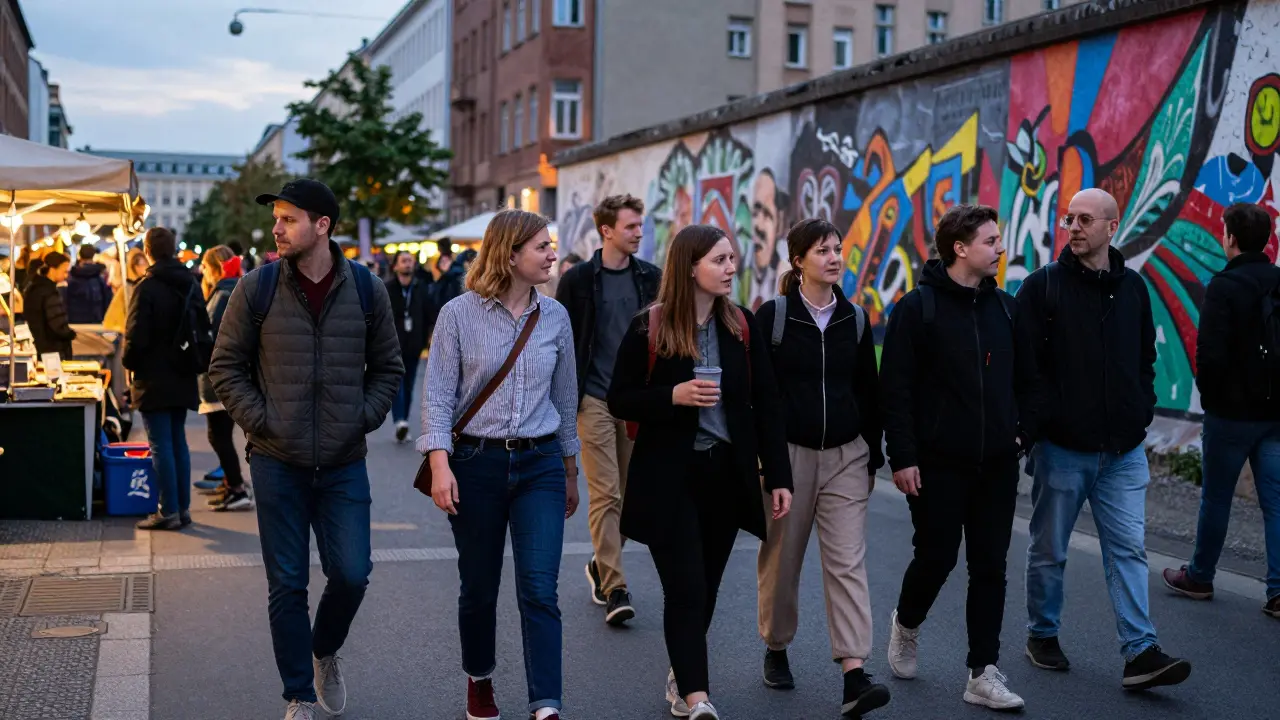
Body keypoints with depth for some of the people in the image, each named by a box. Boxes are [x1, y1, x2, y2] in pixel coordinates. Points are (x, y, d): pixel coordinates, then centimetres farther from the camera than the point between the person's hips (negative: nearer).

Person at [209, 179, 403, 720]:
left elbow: (387, 368, 11)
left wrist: (364, 418, -1)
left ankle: (324, 653, 29)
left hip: (345, 463, 1)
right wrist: (259, 421, -6)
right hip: (277, 463, -1)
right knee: (287, 584, 4)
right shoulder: (256, 289, -3)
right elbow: (225, 366, 3)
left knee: (351, 575, -3)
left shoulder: (366, 290, 1)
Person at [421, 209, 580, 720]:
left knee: (539, 590, -8)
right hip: (476, 462, -2)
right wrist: (439, 464, -17)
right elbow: (438, 394, -6)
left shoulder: (555, 317, 5)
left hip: (539, 465, 2)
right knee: (479, 588, 11)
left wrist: (570, 472, 18)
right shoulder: (459, 314, -6)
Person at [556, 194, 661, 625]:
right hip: (595, 400, -3)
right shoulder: (578, 280, -2)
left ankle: (601, 565, 30)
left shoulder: (651, 278, 6)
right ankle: (614, 588, -7)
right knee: (605, 495, -7)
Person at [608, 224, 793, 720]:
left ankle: (683, 676, 32)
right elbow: (619, 400, -3)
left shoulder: (742, 325, 2)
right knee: (685, 589, -8)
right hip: (669, 477, -4)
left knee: (706, 588, 13)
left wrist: (778, 476, 0)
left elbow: (766, 404, 3)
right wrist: (673, 396, -20)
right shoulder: (649, 327, -8)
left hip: (727, 474, 4)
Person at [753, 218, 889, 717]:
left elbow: (868, 392, 13)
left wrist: (872, 456, 12)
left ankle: (855, 676, -11)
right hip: (787, 452, -2)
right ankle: (776, 650, 31)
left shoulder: (855, 318, 7)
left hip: (845, 456, 3)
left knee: (848, 562, -6)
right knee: (782, 559, 9)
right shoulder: (773, 315, -4)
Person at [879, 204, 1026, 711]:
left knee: (990, 566, 4)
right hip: (939, 463, -5)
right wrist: (902, 456, -14)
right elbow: (895, 387, -10)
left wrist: (1024, 433, 9)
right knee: (936, 557, 3)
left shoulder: (1004, 307, 9)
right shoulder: (918, 307, -7)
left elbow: (1019, 378, 16)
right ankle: (906, 625, 33)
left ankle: (983, 674, 11)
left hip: (997, 462, 5)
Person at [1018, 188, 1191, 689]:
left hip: (1123, 450, 3)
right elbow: (1025, 365, -8)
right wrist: (1037, 423, -14)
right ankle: (1042, 635, 25)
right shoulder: (1042, 285, -4)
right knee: (1049, 550, 9)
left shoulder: (1133, 287, 9)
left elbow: (1146, 359, 18)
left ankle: (1140, 653, -1)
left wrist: (1142, 412, 7)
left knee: (1129, 549, -1)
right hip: (1061, 447, -3)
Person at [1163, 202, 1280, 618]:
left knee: (1215, 498, 9)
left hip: (1232, 411, -5)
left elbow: (1211, 352, -18)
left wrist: (1209, 395, -3)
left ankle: (1199, 577, 22)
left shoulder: (1225, 286, -14)